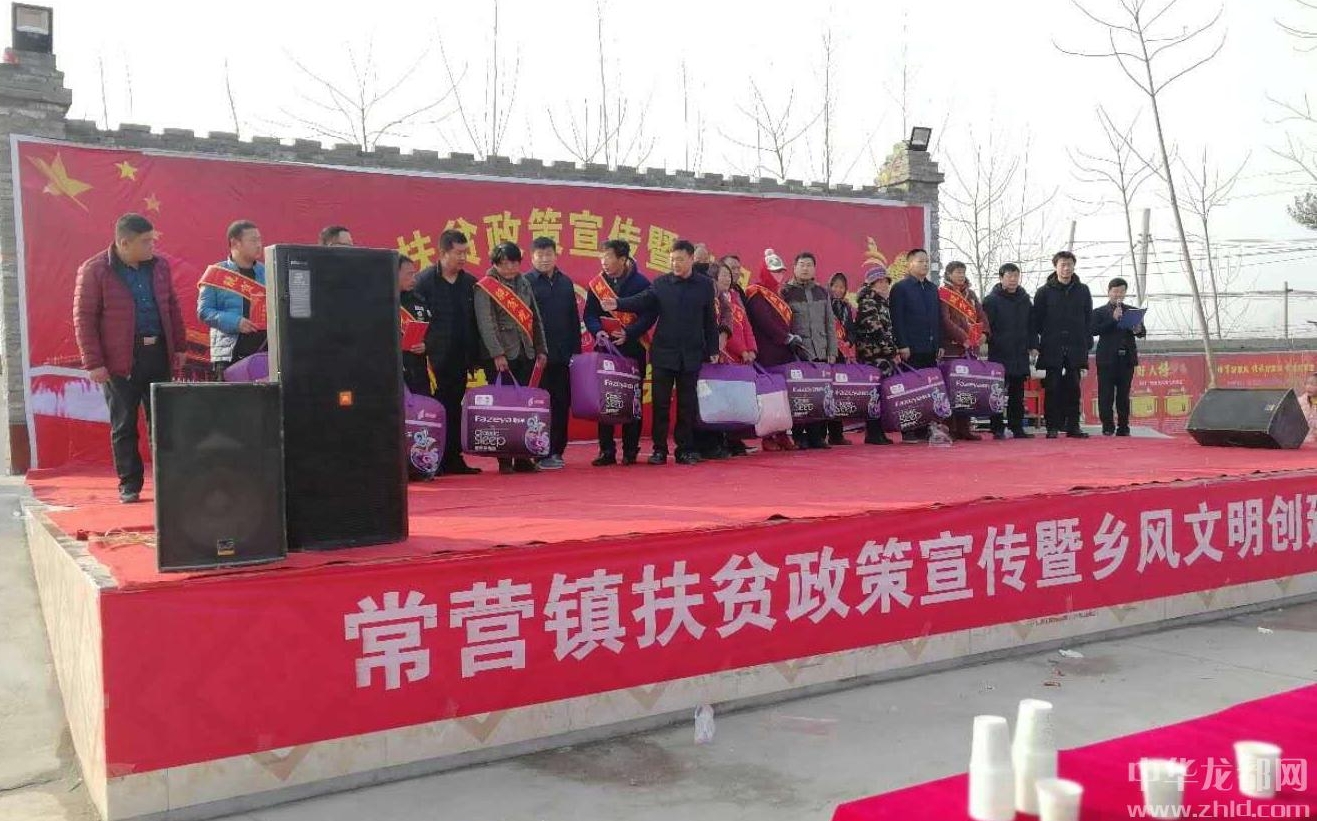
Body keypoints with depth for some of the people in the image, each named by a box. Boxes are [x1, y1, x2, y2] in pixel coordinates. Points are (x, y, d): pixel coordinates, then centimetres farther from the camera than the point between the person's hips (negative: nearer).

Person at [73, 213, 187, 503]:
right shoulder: (94, 271, -7)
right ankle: (129, 485, 14)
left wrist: (180, 346, 12)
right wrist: (93, 363, -11)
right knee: (124, 426, 5)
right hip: (120, 361, -4)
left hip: (159, 355, 4)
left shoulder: (159, 266, 8)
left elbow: (172, 307, 16)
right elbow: (84, 318, -7)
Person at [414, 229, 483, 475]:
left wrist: (474, 356, 7)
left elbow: (475, 323, 11)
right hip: (435, 360, -4)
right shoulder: (424, 281, -5)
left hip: (460, 359, 5)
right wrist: (422, 355, -13)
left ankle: (454, 458, 14)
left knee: (455, 409, 8)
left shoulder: (469, 283, 10)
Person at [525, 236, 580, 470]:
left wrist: (576, 349, 10)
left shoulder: (565, 282, 14)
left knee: (562, 403, 6)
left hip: (563, 355, 5)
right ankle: (541, 454, 2)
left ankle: (557, 451, 14)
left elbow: (574, 319, 17)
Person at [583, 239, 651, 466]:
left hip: (633, 349, -3)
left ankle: (630, 449, 11)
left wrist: (629, 334, -19)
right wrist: (598, 331, -14)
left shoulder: (641, 283, -4)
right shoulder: (597, 283, 6)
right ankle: (606, 450, 9)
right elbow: (589, 314, 6)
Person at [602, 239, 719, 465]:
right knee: (661, 402, 2)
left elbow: (710, 320, 7)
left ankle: (685, 449, 13)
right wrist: (618, 304, -21)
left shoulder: (705, 285, 5)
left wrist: (713, 350, 5)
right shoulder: (660, 284, 4)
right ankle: (659, 449, 9)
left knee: (687, 404, 5)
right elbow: (643, 302, -4)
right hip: (664, 353, 0)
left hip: (692, 355, 0)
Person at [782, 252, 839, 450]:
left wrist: (832, 351, 11)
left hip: (821, 353, 4)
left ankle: (818, 436, 8)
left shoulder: (822, 292, 17)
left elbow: (830, 324, 17)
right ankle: (799, 437, 2)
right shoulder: (785, 292, 3)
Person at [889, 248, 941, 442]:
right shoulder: (900, 288, -1)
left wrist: (940, 344, 11)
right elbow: (897, 319, -8)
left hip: (930, 349, 6)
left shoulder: (933, 289, 19)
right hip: (911, 350, -6)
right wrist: (902, 345, -14)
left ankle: (924, 430, 10)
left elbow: (938, 318, 19)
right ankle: (908, 432, -2)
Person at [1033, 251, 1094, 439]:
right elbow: (1037, 321, 2)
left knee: (1073, 388, 4)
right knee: (1052, 389, -1)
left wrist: (1087, 343, 4)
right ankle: (1052, 427, 4)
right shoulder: (1044, 291, 3)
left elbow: (1089, 319, 11)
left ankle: (1073, 425, 9)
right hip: (1052, 348, -2)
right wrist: (1037, 344, -4)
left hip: (1076, 347, 2)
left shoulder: (1082, 291, 9)